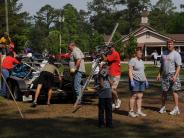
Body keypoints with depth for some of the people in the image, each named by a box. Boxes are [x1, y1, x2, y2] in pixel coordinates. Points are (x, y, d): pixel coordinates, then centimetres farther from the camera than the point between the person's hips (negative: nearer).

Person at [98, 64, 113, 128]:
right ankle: (101, 123, 8)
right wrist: (101, 76, -17)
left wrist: (107, 76, -8)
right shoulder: (100, 76, -1)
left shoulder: (108, 76, 10)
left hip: (109, 95, 4)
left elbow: (111, 83, -5)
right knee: (101, 109, 0)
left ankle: (109, 123, 12)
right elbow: (102, 85, -15)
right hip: (102, 95, -3)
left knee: (109, 109, 5)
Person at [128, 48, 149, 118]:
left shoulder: (141, 61, 18)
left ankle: (139, 111, 10)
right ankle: (131, 111, -1)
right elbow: (130, 71, -13)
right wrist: (131, 80, -20)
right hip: (135, 80, -8)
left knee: (140, 96, 6)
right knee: (134, 96, -6)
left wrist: (146, 80, 18)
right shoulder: (132, 60, -8)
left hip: (142, 81, 8)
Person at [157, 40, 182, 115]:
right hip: (165, 75, 6)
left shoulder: (176, 54, -7)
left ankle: (176, 108, 0)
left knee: (174, 91, -5)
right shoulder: (164, 53, 13)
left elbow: (178, 66, -12)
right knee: (164, 91, 9)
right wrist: (159, 74, 11)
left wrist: (175, 76, -23)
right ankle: (163, 107, 19)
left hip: (173, 75, -6)